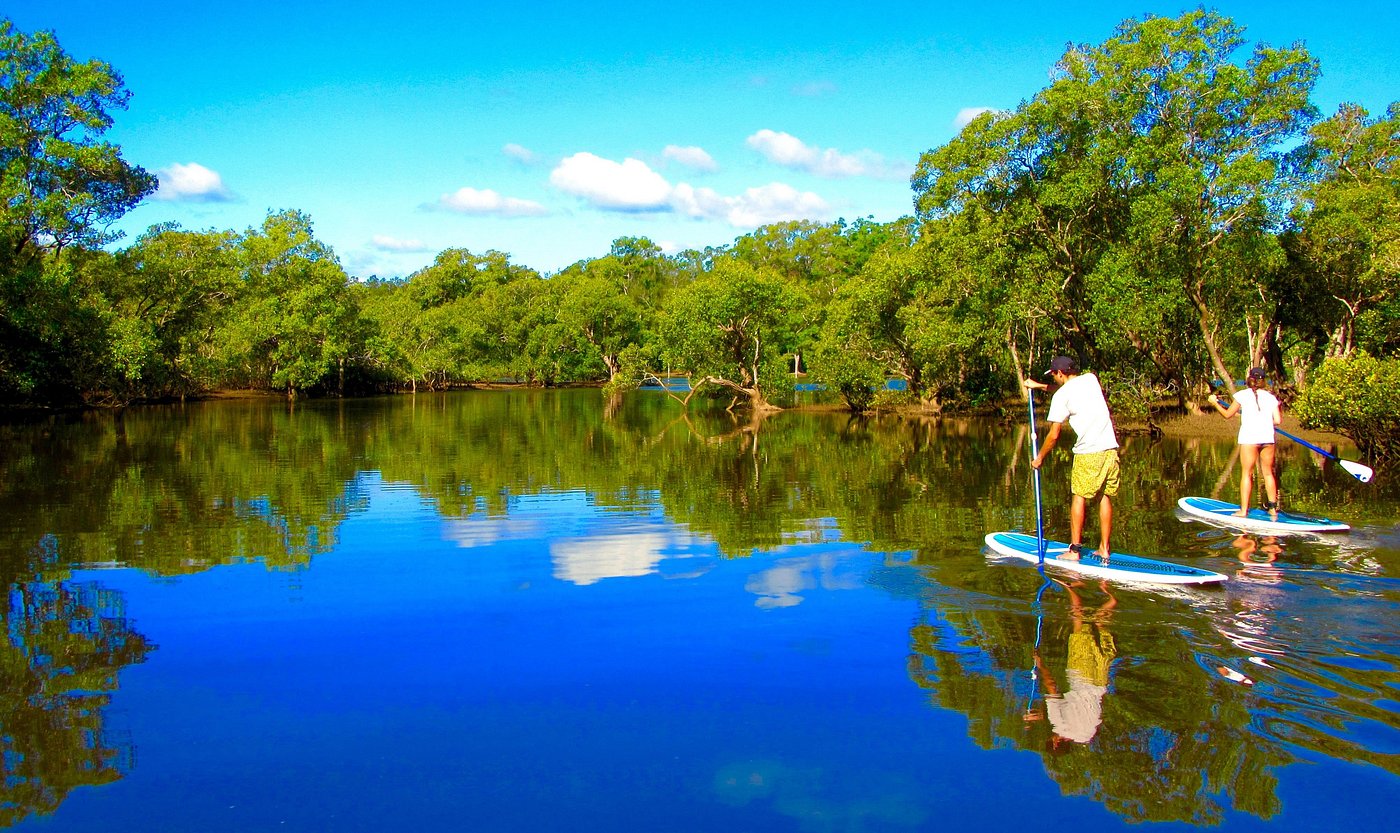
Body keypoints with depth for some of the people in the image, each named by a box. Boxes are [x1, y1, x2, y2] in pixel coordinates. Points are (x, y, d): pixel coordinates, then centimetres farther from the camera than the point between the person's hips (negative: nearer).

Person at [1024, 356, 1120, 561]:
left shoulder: (1061, 395, -3)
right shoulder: (1091, 379, 13)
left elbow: (1054, 436, -3)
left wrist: (1040, 458, 11)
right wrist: (1039, 386, 42)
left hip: (1088, 452, -5)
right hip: (1111, 447, 5)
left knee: (1079, 497, 5)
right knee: (1105, 497, 10)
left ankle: (1075, 550, 4)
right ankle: (1104, 549, 11)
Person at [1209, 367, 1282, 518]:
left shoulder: (1243, 395, 2)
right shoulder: (1271, 397, 10)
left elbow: (1228, 414, 7)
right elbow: (1277, 420, 4)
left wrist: (1215, 403, 22)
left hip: (1249, 437, -3)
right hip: (1268, 437, 3)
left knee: (1246, 473, 0)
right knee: (1268, 473, 13)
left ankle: (1243, 510, -3)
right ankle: (1273, 508, 18)